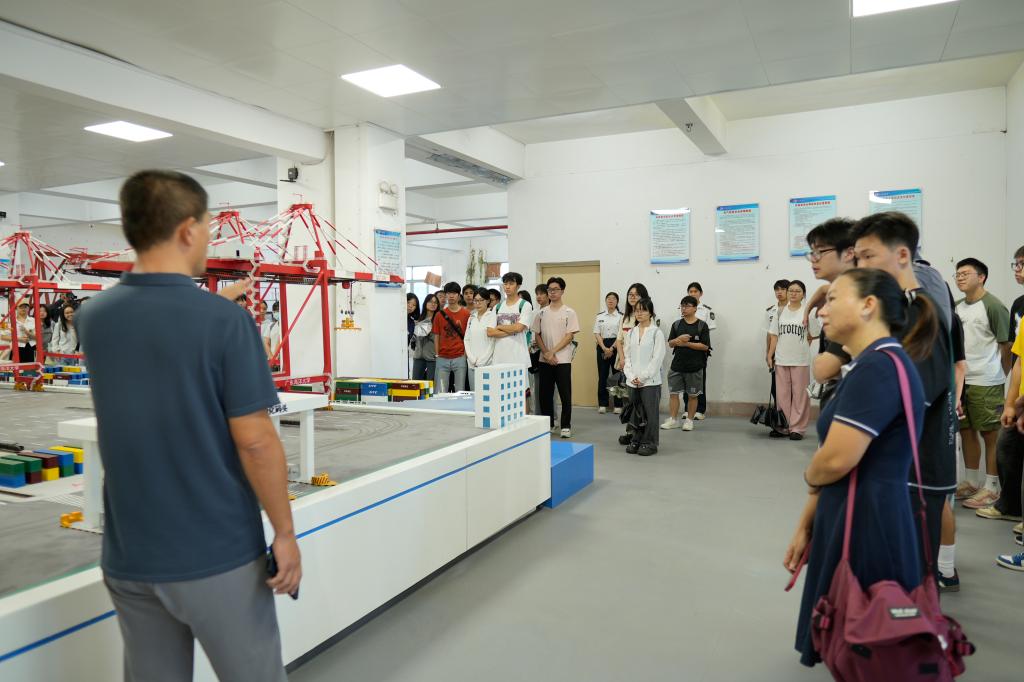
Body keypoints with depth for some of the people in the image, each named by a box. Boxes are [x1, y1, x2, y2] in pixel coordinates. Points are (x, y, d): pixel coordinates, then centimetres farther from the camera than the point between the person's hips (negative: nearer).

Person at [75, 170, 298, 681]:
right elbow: (254, 442, -18)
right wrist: (284, 532, -8)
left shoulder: (93, 317, -1)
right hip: (218, 553, -5)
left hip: (128, 556, 6)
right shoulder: (227, 321, -18)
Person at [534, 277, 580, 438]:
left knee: (565, 395, -1)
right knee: (545, 394, 8)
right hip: (544, 360, 4)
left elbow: (569, 336, -8)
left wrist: (552, 352, -13)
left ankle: (566, 426, 9)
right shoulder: (541, 313, 8)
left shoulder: (569, 312, -2)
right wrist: (546, 353, -6)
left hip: (563, 360, -3)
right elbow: (537, 335, 8)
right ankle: (548, 425, 20)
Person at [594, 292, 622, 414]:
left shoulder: (621, 316, 1)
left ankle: (618, 404, 7)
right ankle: (602, 404, 9)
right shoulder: (599, 316, 9)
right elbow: (597, 334, 4)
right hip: (602, 346, 2)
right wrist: (604, 348, -9)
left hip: (616, 346, -2)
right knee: (602, 375, 3)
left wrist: (612, 348, -13)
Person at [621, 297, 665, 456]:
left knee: (650, 412, 1)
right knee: (635, 412, 11)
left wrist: (643, 377, -12)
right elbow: (628, 356, 9)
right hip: (633, 381, 5)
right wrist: (631, 376, -4)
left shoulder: (656, 332, -5)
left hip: (650, 381, -4)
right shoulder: (631, 333, 10)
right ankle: (636, 440, 22)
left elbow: (657, 358, -9)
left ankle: (649, 443, 11)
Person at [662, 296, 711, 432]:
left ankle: (689, 420, 18)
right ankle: (672, 420, 12)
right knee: (673, 393, 3)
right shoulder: (677, 324, 8)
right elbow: (670, 344, 7)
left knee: (692, 395, 7)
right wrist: (679, 339, -15)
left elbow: (705, 346, -9)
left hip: (695, 366, -3)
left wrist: (686, 343, -15)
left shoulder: (702, 325, -3)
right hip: (677, 364, 3)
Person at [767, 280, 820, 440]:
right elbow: (774, 336, 8)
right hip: (781, 360, 3)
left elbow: (814, 335, 3)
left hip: (800, 360, -3)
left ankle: (797, 428, 8)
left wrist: (800, 343, 1)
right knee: (782, 394, 7)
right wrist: (770, 355, 4)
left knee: (799, 394, 1)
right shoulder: (780, 312, 8)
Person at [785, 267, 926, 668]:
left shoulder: (878, 366, -19)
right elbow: (836, 462, 15)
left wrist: (810, 478, -2)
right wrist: (805, 527, 16)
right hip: (854, 521, 10)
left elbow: (835, 460, -25)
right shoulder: (871, 365, 14)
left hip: (867, 526, -10)